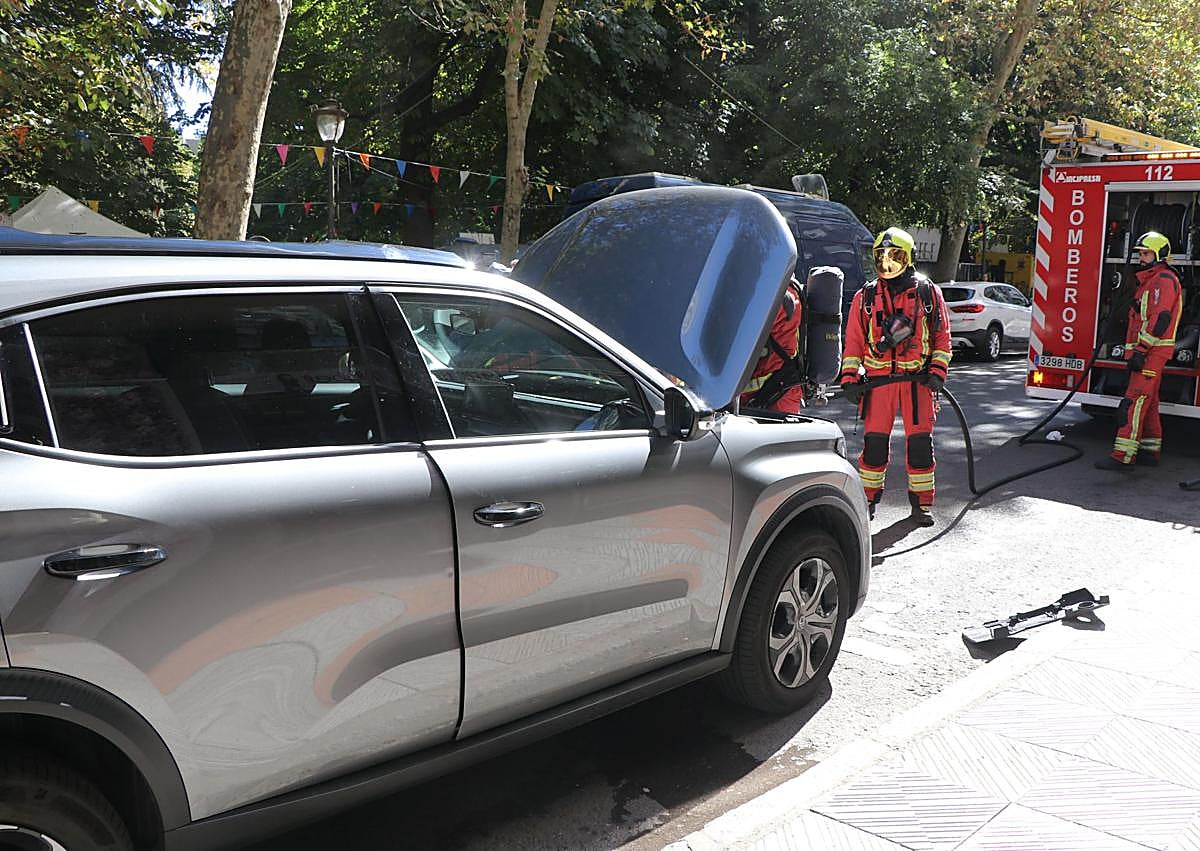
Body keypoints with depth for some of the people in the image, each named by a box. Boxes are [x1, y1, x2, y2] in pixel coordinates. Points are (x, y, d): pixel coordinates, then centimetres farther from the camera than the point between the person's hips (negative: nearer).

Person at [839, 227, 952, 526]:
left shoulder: (928, 293, 5)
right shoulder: (865, 297, 7)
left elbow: (942, 336, 8)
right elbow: (854, 341, 7)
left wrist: (937, 372, -3)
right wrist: (850, 379, -2)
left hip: (917, 378, 0)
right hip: (878, 378, 1)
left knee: (920, 441, 1)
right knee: (875, 441, 2)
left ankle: (921, 503, 13)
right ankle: (869, 498, 15)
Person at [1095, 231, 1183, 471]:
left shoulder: (1164, 279, -11)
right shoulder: (1150, 280, 23)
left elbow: (1160, 318, -21)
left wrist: (1140, 350, -24)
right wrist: (1135, 350, 20)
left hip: (1152, 352, -11)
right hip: (1146, 352, 11)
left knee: (1134, 402, -17)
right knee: (1148, 403, 13)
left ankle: (1123, 456, -22)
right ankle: (1151, 452, 19)